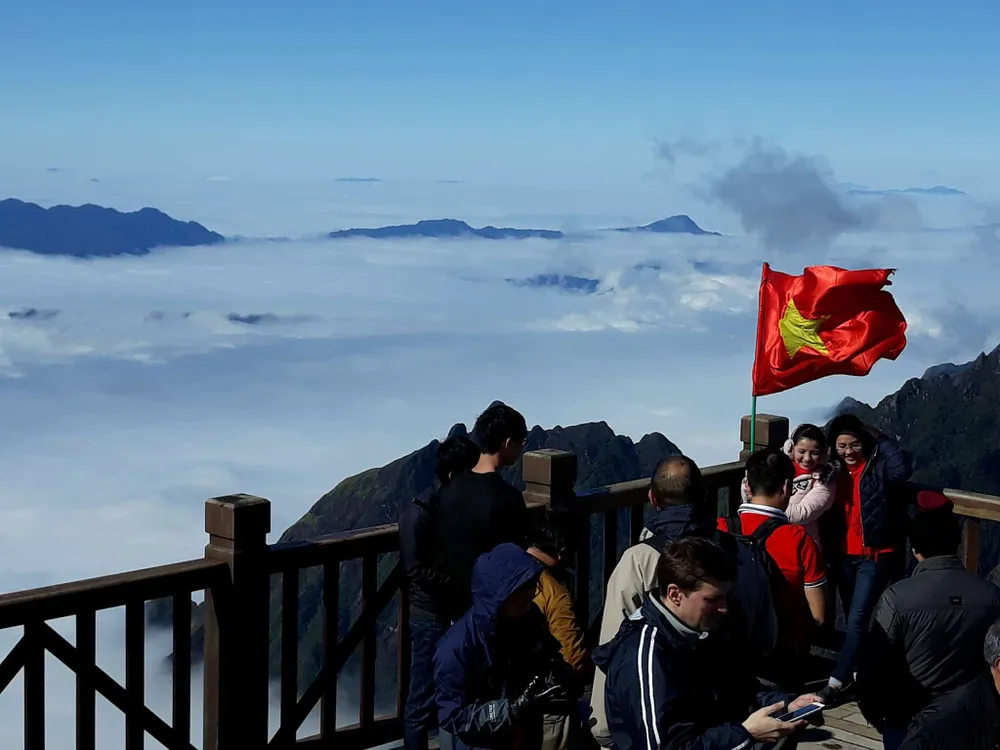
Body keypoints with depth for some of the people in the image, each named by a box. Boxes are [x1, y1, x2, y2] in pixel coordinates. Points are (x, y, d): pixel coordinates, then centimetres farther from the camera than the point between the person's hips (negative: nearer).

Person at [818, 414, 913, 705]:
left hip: (876, 556, -6)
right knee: (853, 619, 17)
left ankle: (837, 681, -4)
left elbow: (903, 469, -33)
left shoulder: (878, 465, -11)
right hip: (843, 556, 6)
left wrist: (879, 437, -24)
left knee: (858, 619, -9)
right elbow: (827, 513, 9)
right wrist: (828, 549, -3)